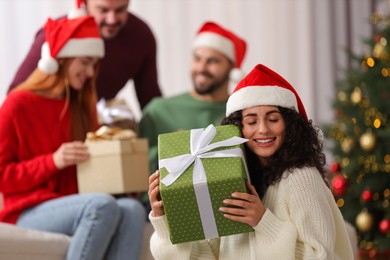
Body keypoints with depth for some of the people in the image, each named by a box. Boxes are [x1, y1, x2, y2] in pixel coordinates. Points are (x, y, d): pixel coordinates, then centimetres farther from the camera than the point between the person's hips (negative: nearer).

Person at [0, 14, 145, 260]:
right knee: (103, 205, -36)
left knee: (132, 210, -29)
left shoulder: (81, 105, 18)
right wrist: (54, 161, -16)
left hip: (73, 206, 6)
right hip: (29, 212, -6)